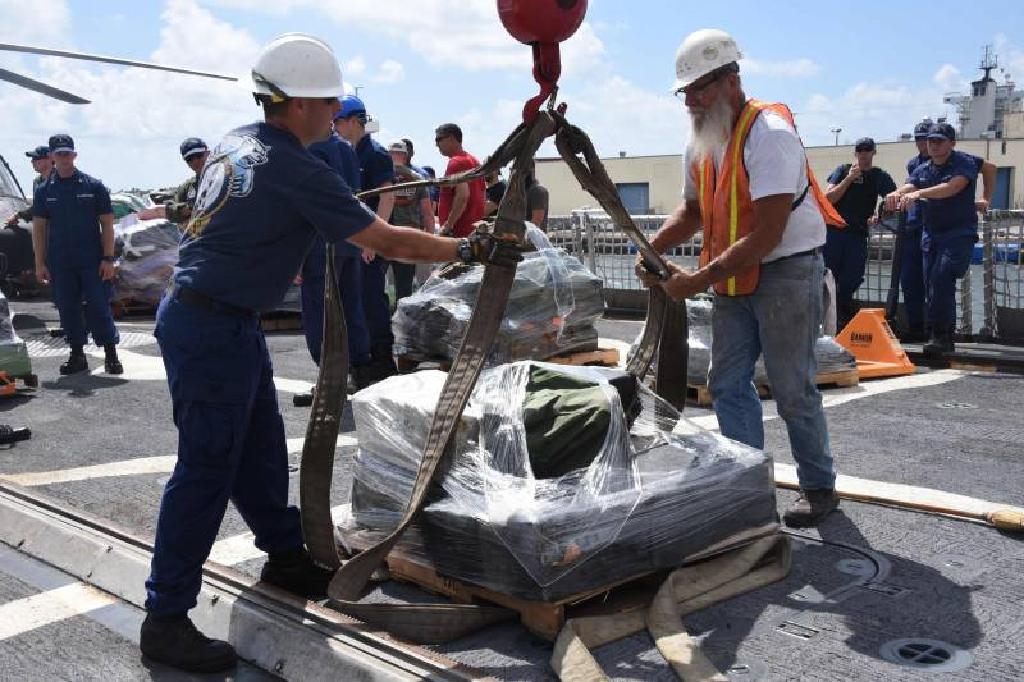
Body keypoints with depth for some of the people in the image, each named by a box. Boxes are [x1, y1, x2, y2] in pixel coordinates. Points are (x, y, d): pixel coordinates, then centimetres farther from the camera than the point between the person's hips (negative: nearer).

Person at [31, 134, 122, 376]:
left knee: (99, 307, -3)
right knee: (67, 309, 6)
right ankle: (77, 355, 17)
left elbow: (107, 224, 0)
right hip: (59, 263, 3)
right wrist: (40, 263, 2)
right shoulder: (44, 190, 7)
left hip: (92, 261, -3)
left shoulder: (94, 186, 1)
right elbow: (39, 228, 9)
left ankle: (111, 355, 6)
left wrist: (108, 259, -7)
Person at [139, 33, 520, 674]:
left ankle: (286, 556, 33)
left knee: (261, 447, 18)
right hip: (212, 330, -10)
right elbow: (388, 242, -17)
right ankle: (165, 620, 4)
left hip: (229, 322, 10)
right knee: (208, 466, -4)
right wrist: (470, 248, -9)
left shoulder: (235, 142, 8)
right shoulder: (298, 171, -20)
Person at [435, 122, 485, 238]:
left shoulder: (456, 162, -11)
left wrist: (448, 225, -20)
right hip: (474, 230, 10)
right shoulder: (473, 160, 20)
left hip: (458, 232, -10)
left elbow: (462, 195, -24)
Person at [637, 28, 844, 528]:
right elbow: (692, 212, 15)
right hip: (734, 277, 8)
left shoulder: (769, 134, -21)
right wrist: (652, 250, -4)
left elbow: (767, 234, -26)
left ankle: (819, 487, 18)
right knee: (727, 384, 7)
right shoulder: (701, 145, 5)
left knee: (792, 389, -1)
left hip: (787, 271, -8)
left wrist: (700, 279, -27)